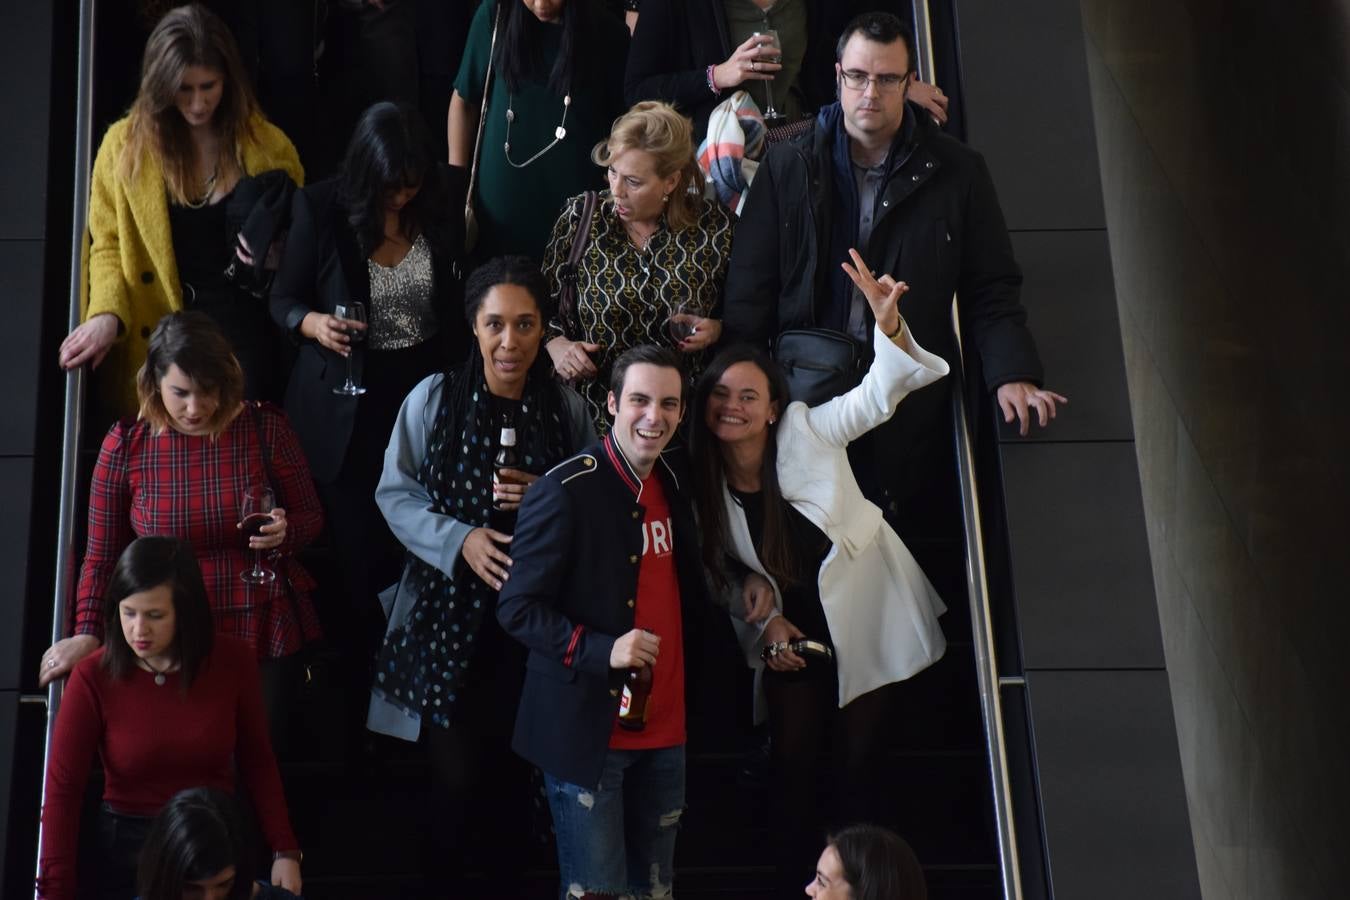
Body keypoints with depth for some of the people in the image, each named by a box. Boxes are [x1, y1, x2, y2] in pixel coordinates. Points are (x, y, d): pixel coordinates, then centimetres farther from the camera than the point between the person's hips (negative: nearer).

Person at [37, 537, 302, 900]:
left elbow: (257, 762, 1)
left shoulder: (233, 661, -11)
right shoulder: (93, 677, -16)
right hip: (126, 845, -1)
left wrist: (285, 850, -4)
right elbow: (62, 790, -14)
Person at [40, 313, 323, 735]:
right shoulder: (124, 445, -5)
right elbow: (101, 558, 3)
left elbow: (311, 517, 5)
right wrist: (87, 633, -7)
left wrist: (286, 531, -17)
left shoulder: (265, 427, -7)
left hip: (264, 633, 0)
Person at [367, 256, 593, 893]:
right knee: (458, 774, 2)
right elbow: (395, 494, -3)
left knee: (512, 774, 15)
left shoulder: (567, 409, -2)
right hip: (448, 613, -2)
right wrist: (460, 539, -17)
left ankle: (500, 877, 41)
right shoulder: (433, 398, -6)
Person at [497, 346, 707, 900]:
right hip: (589, 727, -7)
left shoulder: (674, 481, 8)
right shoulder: (565, 491, -15)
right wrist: (601, 650, -26)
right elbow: (517, 608, -15)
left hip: (665, 727, 7)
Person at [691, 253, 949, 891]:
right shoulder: (700, 480, -8)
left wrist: (888, 325, -44)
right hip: (793, 628, 2)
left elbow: (881, 392, -27)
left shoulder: (809, 432, -17)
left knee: (858, 754, 6)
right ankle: (794, 872, 28)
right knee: (793, 757, 6)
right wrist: (765, 620, -7)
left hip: (869, 619, -2)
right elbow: (721, 568, 4)